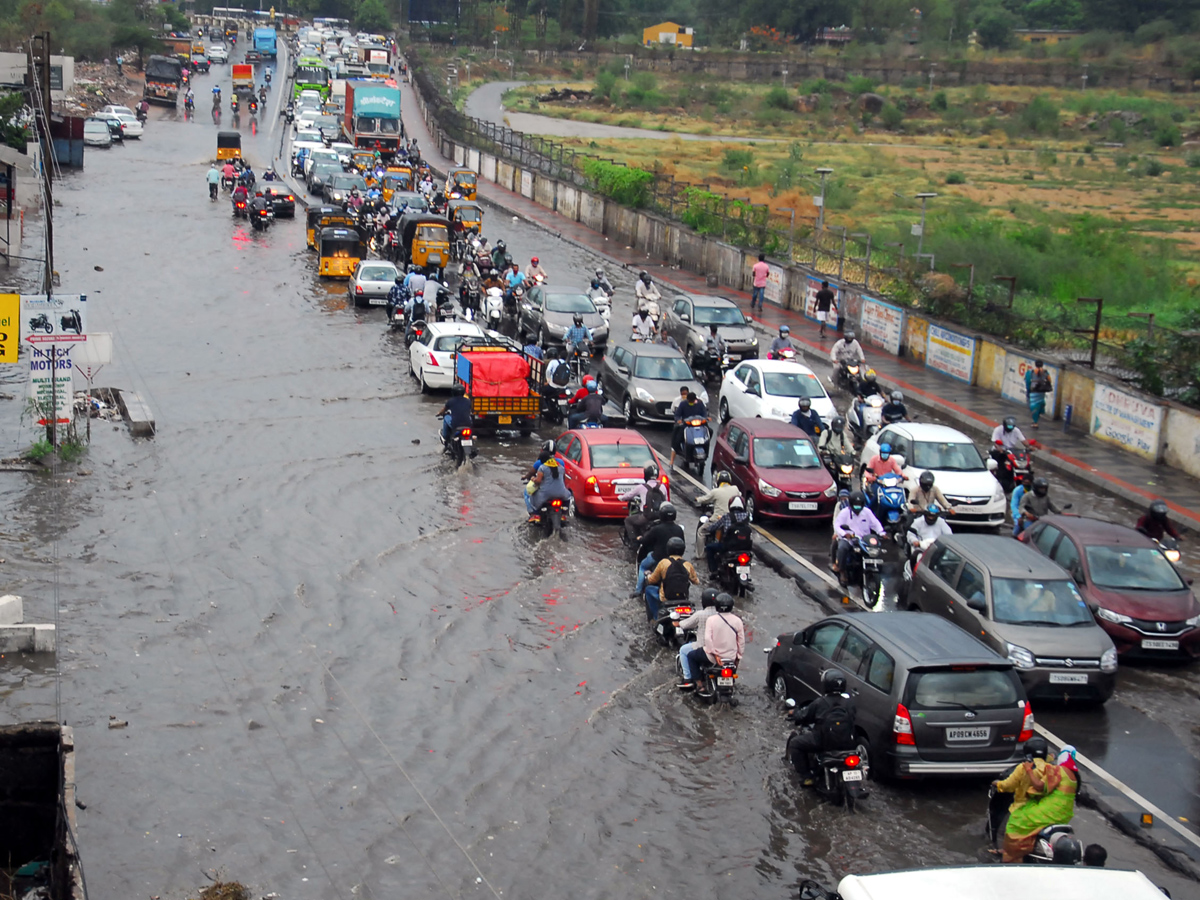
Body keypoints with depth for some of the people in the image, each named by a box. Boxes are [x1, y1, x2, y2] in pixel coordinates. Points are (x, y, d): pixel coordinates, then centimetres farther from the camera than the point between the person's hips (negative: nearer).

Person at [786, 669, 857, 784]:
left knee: (795, 743, 11)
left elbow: (803, 716, 1)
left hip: (825, 742, -5)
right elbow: (855, 717, 16)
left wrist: (794, 714, 23)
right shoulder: (850, 701, 2)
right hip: (847, 743, 5)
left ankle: (806, 777, 4)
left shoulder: (820, 703, -9)